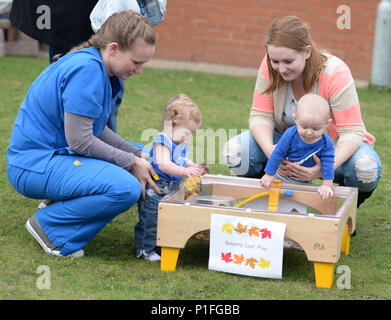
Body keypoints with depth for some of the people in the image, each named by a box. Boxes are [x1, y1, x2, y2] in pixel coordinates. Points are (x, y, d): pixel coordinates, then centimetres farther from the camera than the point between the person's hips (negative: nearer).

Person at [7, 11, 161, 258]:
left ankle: (63, 206, 12)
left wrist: (139, 155, 4)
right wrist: (132, 163, -14)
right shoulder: (86, 70, -22)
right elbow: (79, 140, -23)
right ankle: (49, 225, -10)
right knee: (126, 188, -28)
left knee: (143, 158, 16)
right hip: (34, 166, -11)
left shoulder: (101, 69, 9)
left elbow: (96, 129, 16)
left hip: (55, 154, 11)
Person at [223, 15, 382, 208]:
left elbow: (352, 131, -28)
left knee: (366, 169, -36)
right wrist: (270, 150, -36)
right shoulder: (270, 67, -16)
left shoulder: (335, 74, -27)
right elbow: (260, 115, -13)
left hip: (334, 145, -3)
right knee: (234, 152, -24)